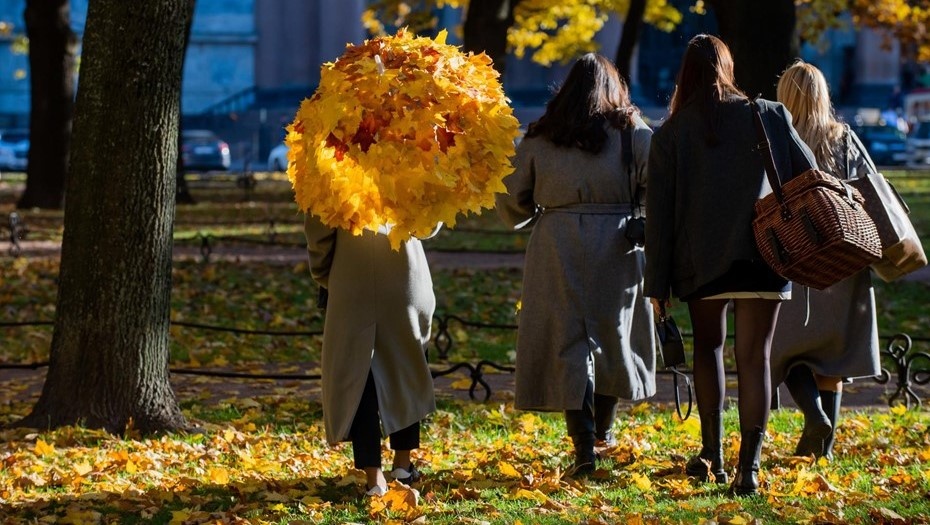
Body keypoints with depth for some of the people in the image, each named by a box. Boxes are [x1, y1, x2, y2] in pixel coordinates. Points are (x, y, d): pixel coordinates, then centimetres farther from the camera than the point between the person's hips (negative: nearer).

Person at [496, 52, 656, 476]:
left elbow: (511, 201, 10)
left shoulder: (540, 138, 7)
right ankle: (603, 429, 32)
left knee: (568, 343, 2)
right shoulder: (632, 132, 4)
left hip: (557, 249, 0)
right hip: (616, 248, 0)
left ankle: (584, 445, -8)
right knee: (613, 333, 18)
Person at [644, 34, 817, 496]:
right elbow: (809, 177, 3)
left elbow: (659, 211, 0)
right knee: (754, 357, 2)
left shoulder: (672, 133, 1)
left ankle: (712, 454, 15)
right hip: (764, 255, 0)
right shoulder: (771, 117, 2)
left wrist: (657, 282, 3)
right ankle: (749, 466, -6)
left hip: (701, 259, 0)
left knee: (708, 347, 19)